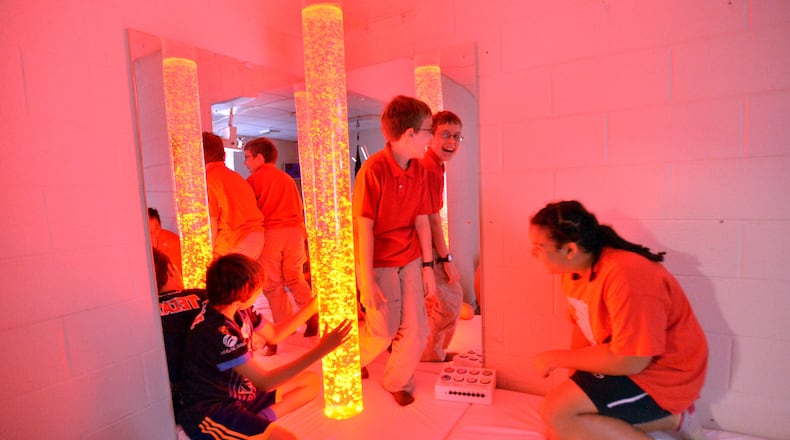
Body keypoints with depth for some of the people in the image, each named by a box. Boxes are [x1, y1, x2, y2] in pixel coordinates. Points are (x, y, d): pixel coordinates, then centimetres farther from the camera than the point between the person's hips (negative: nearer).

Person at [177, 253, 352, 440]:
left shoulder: (239, 311, -3)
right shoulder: (217, 332, -29)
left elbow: (274, 335, 14)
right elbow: (265, 381, -27)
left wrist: (314, 306, 8)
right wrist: (321, 349, -30)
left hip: (236, 392, 10)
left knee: (311, 381, 8)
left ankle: (260, 419, -6)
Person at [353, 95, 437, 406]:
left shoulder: (417, 169, 0)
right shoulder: (373, 169, -19)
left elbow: (422, 220, 4)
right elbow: (363, 228, -19)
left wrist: (427, 265, 5)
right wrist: (366, 281, -19)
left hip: (410, 260, 6)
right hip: (378, 263, -5)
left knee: (416, 331, 7)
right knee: (384, 332, 5)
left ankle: (397, 382, 33)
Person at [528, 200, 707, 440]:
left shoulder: (626, 277, -31)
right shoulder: (575, 269, -5)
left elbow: (631, 361, -29)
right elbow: (583, 327, 4)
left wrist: (556, 358, -20)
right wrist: (573, 385, 0)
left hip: (663, 375, -8)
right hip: (624, 360, 8)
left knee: (556, 413, -21)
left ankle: (672, 418, -3)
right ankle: (667, 417, 15)